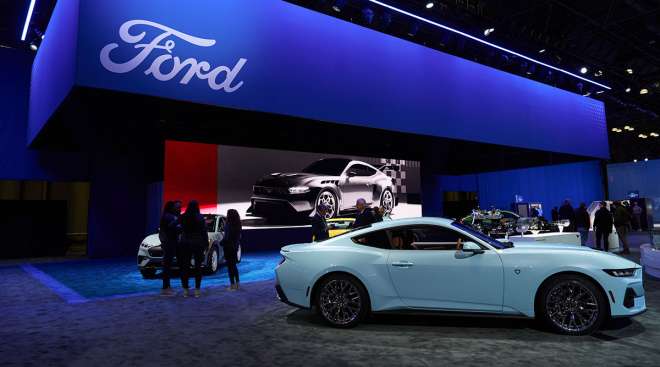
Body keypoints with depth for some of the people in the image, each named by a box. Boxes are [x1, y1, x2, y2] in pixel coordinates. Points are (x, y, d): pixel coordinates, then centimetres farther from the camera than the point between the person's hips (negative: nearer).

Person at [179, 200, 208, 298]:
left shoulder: (183, 217, -2)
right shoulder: (200, 217, -8)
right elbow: (204, 231, -6)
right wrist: (206, 243, 2)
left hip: (185, 243, 2)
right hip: (198, 243, -2)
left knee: (185, 266, 7)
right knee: (198, 266, 5)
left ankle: (185, 290, 9)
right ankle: (197, 290, 5)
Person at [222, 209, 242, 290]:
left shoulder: (229, 225, -18)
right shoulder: (238, 225, 4)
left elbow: (227, 237, -18)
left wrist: (222, 242, -3)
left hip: (229, 247, -7)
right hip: (235, 246, 8)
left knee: (230, 266, 0)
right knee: (234, 265, 18)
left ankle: (232, 285, 2)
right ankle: (237, 283, 23)